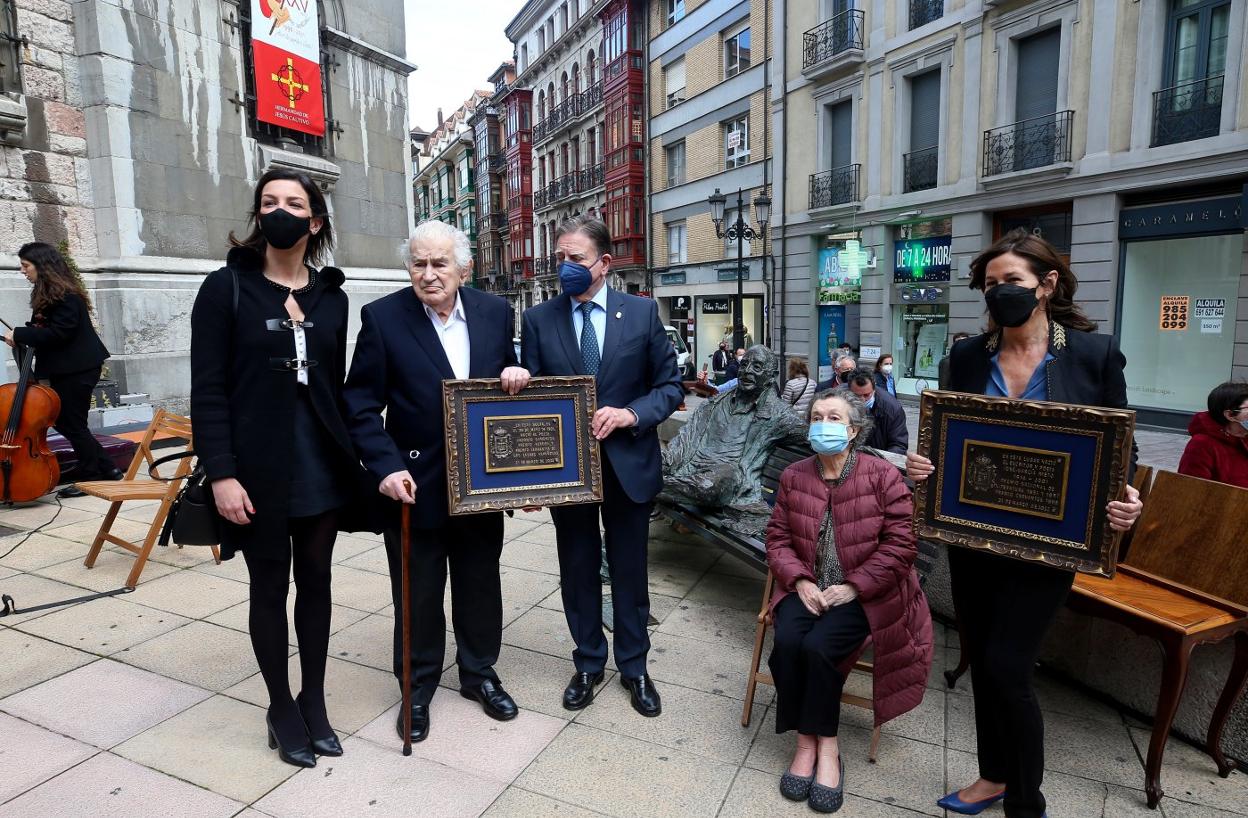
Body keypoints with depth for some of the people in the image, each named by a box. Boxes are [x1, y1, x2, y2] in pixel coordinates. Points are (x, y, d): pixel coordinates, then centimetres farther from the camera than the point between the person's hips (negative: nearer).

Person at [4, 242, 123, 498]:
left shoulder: (65, 295, -15)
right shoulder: (48, 293, 14)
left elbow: (58, 332, -21)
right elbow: (45, 329, 15)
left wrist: (19, 335, -15)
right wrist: (21, 336, -2)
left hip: (77, 370, -10)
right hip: (64, 369, 10)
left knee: (72, 424, -2)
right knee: (62, 420, 12)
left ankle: (91, 478, 11)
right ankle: (107, 468, 17)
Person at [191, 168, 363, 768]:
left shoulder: (331, 297, 7)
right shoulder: (226, 288, -4)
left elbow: (336, 386, 9)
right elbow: (207, 390, -8)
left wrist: (350, 459, 7)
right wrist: (221, 473, -14)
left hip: (322, 467, 3)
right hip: (259, 469, -3)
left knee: (315, 581, 12)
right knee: (270, 586, 9)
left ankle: (314, 701, 29)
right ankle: (281, 707, 28)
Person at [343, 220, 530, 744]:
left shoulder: (495, 312, 0)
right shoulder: (383, 317, -10)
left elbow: (510, 377, 12)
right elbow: (361, 405, -9)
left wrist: (515, 375, -12)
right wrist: (386, 467, -19)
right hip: (416, 483, -3)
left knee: (481, 584, 18)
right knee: (418, 595, 12)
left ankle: (478, 673, 40)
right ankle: (417, 690, 35)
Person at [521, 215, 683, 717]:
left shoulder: (642, 313, -2)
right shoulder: (538, 319, -1)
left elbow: (669, 386, 1)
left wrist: (631, 414, -17)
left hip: (628, 464, 0)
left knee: (629, 572, 13)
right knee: (578, 573, 14)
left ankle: (634, 667, 34)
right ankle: (588, 665, 35)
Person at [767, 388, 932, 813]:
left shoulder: (883, 476, -8)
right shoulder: (794, 476, 4)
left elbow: (900, 546, -10)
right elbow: (777, 537, 5)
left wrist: (853, 588, -16)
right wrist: (800, 581, -11)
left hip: (862, 594, -3)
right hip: (807, 588, 3)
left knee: (818, 646, -26)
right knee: (786, 642, -24)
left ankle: (824, 744, -4)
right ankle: (808, 742, -5)